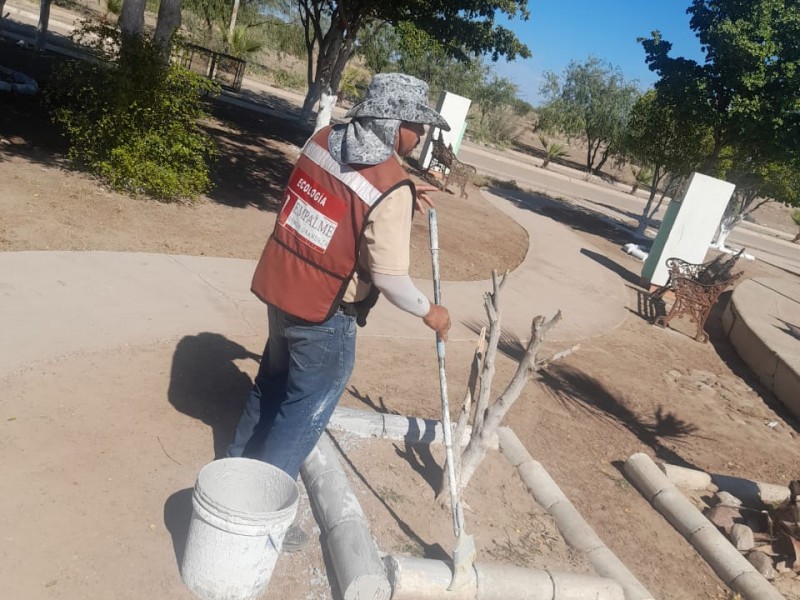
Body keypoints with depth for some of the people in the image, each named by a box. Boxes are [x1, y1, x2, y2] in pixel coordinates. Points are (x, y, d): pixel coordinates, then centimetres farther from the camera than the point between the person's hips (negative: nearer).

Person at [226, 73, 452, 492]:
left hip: (279, 286, 8)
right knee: (306, 409, 11)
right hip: (324, 313, -8)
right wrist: (428, 312, -2)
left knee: (272, 382, 26)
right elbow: (389, 279, -20)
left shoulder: (323, 139, -1)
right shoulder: (391, 189, -22)